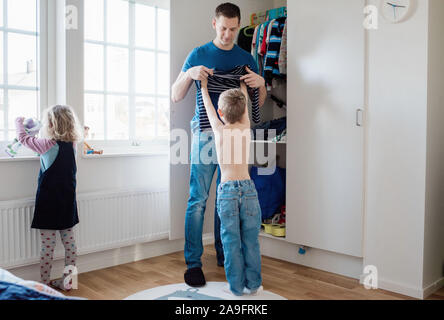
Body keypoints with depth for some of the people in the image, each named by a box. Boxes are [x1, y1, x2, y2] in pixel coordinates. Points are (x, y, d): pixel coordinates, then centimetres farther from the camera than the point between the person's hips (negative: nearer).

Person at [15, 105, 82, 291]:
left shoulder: (48, 145, -16)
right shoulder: (72, 145, 0)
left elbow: (23, 138, -1)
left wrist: (19, 122, 16)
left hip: (48, 203, -6)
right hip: (68, 202, 6)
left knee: (48, 245, 2)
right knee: (69, 241, 12)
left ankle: (44, 283, 12)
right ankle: (67, 279, 21)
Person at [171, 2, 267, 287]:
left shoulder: (247, 59, 12)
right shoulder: (198, 55, 5)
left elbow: (258, 104, 14)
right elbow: (176, 97, 3)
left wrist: (261, 84, -7)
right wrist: (189, 74, -15)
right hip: (206, 134, -3)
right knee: (198, 200, -4)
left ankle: (225, 255, 21)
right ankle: (193, 262, 4)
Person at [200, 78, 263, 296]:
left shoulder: (218, 129, 1)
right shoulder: (246, 128, 5)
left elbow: (207, 105, 18)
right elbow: (244, 101, 22)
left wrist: (204, 85, 34)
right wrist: (242, 81, 39)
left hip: (227, 190, -1)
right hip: (248, 188, 2)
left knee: (231, 241, 7)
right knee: (250, 241, 11)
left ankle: (236, 286, 16)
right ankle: (253, 284, 21)